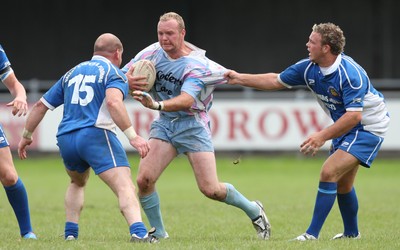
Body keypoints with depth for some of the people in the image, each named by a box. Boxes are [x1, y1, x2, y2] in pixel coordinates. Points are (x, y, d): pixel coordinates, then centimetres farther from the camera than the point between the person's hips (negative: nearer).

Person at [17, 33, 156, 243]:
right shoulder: (113, 73, 5)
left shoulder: (72, 73, 24)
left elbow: (41, 105, 27)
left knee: (77, 184, 33)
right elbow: (113, 102, -17)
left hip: (65, 139, 6)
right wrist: (132, 135, -21)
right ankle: (138, 232, -38)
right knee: (125, 187, -16)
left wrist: (26, 135, 38)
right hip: (96, 135, -6)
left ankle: (70, 233, 23)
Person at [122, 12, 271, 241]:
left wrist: (156, 105, -48)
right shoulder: (153, 53, -5)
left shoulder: (196, 65, -19)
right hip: (164, 124, 4)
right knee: (144, 180, -14)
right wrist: (128, 80, -26)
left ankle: (253, 211, 18)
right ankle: (159, 233, 6)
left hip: (192, 125, -4)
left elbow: (186, 100, -33)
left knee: (211, 190, -10)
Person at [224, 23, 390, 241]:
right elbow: (276, 81, 6)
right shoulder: (309, 68, -6)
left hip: (368, 126, -9)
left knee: (329, 173, -19)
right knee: (342, 184, 16)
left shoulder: (350, 73, -30)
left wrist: (323, 136, -37)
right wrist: (240, 79, 1)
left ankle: (312, 234, -17)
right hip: (345, 126, 9)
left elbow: (354, 115, -34)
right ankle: (351, 233, 36)